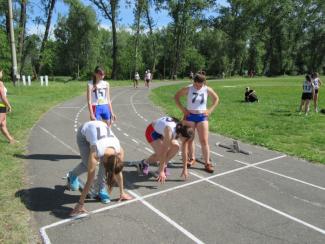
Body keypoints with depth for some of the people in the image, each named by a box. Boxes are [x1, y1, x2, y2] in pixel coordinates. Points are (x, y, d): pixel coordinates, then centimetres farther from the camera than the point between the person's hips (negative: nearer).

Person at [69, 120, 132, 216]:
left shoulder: (120, 151, -28)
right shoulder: (95, 153, -39)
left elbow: (118, 172, -12)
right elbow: (89, 180, -34)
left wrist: (122, 193, -2)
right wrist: (80, 204, -29)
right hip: (84, 131, -3)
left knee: (104, 163, -16)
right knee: (87, 165, -13)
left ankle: (101, 189, 2)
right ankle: (72, 175, 19)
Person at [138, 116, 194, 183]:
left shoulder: (183, 130, -23)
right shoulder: (170, 131, -41)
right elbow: (164, 152, -40)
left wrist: (185, 169, -13)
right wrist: (161, 171, -39)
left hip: (162, 131, 6)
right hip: (152, 131, -6)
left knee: (176, 146, -16)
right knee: (160, 153, -21)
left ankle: (164, 165, 4)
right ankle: (144, 163, 7)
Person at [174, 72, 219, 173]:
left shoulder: (207, 90, -5)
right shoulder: (188, 89, -9)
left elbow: (216, 99, 11)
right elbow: (176, 96, 2)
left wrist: (210, 110, 0)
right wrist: (182, 109, -6)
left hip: (202, 117, 0)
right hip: (189, 116, 0)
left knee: (204, 141, -2)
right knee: (189, 139, 10)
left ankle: (207, 163, 6)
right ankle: (191, 158, 29)